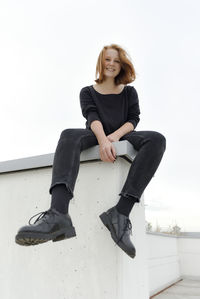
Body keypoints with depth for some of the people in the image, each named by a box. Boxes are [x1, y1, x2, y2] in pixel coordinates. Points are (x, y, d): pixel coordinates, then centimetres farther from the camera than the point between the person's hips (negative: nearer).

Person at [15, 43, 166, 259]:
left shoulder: (129, 92, 17)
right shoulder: (88, 92, 12)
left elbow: (134, 118, 3)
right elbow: (92, 117, -7)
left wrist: (115, 136, -20)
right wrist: (103, 140, -29)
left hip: (121, 137, 1)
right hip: (97, 136, -1)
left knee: (157, 139, -29)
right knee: (69, 135, -33)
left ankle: (120, 213, -42)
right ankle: (58, 214, -55)